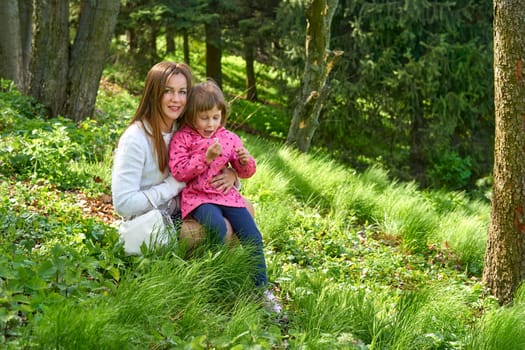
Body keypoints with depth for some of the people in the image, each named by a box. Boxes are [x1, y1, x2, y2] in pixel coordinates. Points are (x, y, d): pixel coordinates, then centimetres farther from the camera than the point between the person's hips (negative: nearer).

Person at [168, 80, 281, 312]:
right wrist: (206, 157, -21)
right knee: (218, 228, -32)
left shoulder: (229, 138, 10)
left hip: (227, 195, 5)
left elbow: (245, 173, 14)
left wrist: (246, 162, -10)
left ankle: (262, 289, 1)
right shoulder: (182, 139, -2)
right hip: (198, 197, -4)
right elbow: (179, 172, -13)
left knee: (252, 236, -9)